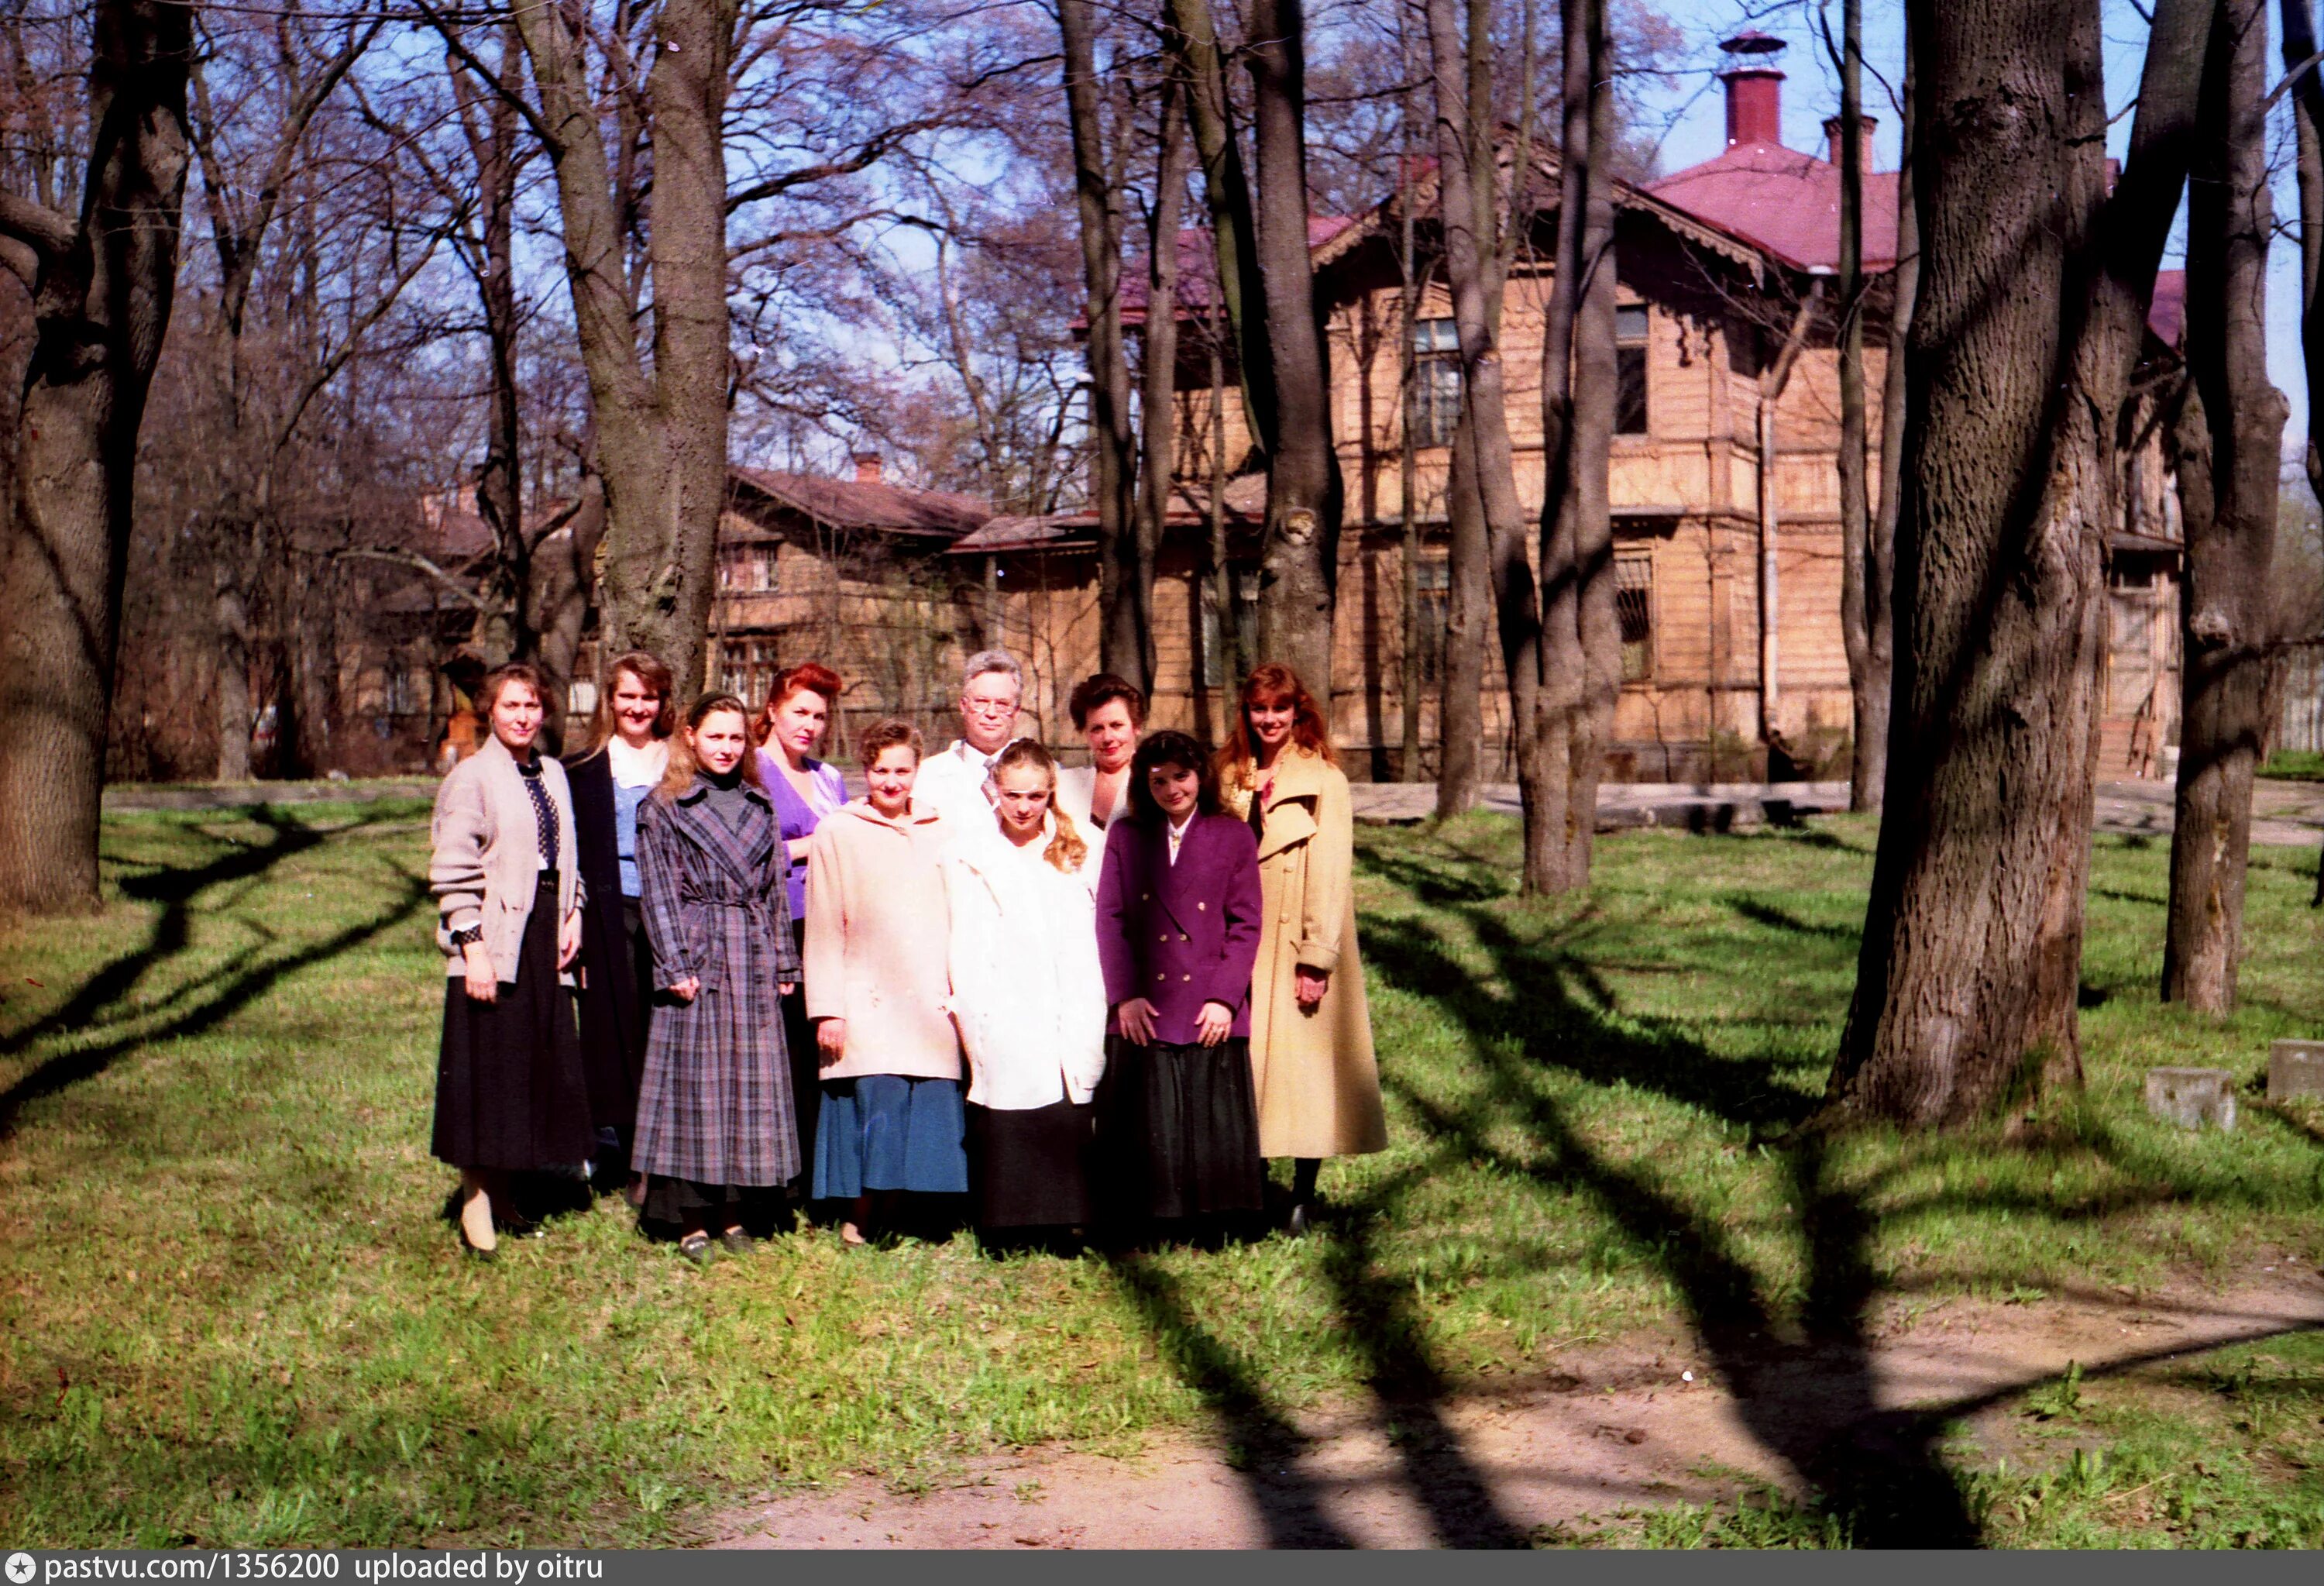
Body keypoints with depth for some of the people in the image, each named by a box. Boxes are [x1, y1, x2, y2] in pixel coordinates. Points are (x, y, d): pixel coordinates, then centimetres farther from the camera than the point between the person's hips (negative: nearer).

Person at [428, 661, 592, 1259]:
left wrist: (573, 914, 6)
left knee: (540, 1067, 9)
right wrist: (472, 944, -17)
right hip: (495, 940, -7)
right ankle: (475, 1200, 7)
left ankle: (501, 1193, 20)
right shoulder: (472, 778, -7)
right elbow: (452, 871, -11)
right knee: (489, 1068, -3)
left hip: (545, 937, 7)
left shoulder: (553, 775, 13)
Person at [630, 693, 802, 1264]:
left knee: (751, 1084, 4)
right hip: (697, 957, -4)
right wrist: (676, 966, -11)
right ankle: (692, 1221, 4)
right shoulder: (664, 809, 2)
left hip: (754, 961, 4)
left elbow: (775, 888, 14)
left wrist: (784, 961, 9)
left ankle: (732, 1213, 13)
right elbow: (659, 894, -3)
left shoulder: (759, 806, 14)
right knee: (694, 1084, -2)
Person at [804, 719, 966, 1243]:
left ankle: (888, 1218, 11)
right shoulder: (837, 833, 5)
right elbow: (824, 929, 3)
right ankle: (858, 1220, 6)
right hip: (867, 1008, -3)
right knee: (875, 1109, -8)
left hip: (933, 1006, 3)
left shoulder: (940, 834, 12)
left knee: (927, 1117, 0)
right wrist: (826, 1009, -3)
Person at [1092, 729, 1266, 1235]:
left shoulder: (1233, 837, 7)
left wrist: (1224, 998, -6)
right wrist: (1124, 996, -5)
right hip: (1143, 1013, 1)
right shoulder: (1125, 838, 10)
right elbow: (1110, 919, 5)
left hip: (1210, 1014, -1)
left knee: (1213, 1130, -1)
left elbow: (1245, 924, 3)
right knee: (1146, 1131, 0)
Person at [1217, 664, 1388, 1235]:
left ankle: (1302, 1200, 6)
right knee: (1245, 1066, 6)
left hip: (1297, 943, -4)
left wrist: (1317, 957, -15)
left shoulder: (1324, 780, -5)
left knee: (1304, 1064, -2)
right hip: (1241, 945, 4)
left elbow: (1331, 872, -10)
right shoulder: (1231, 776, 10)